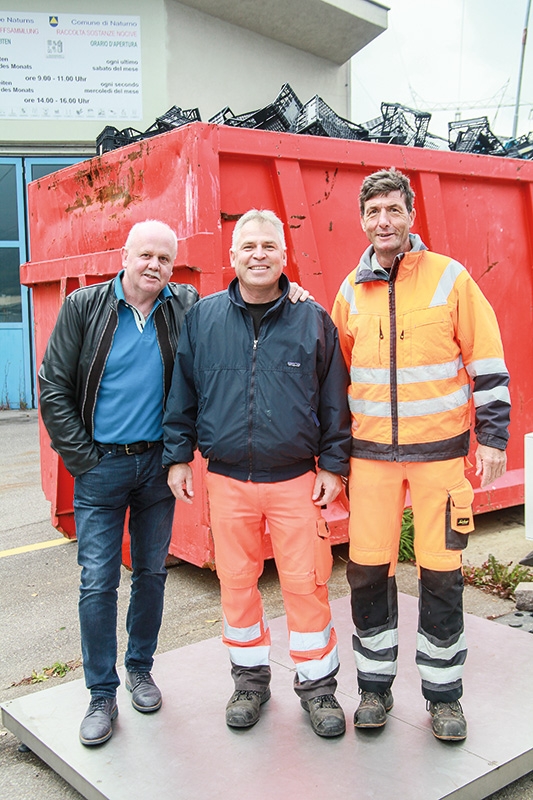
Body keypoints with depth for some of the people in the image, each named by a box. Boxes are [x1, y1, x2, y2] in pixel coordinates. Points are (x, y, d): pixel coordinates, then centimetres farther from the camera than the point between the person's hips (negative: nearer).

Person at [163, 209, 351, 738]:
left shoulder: (313, 320, 2)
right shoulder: (203, 318, 4)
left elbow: (334, 401, 5)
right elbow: (182, 396, 10)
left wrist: (333, 465, 2)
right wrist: (178, 456, 6)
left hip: (296, 480, -1)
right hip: (227, 481, 2)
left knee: (306, 584, 2)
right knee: (236, 583, 11)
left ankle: (317, 683, 22)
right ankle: (250, 677, 31)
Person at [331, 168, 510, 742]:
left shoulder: (450, 278, -3)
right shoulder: (351, 290, 7)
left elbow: (487, 365, 0)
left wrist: (492, 437, -4)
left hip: (439, 451, -2)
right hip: (370, 452, 3)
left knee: (440, 573, 4)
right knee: (368, 571, 5)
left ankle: (443, 694, 23)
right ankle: (374, 687, 25)